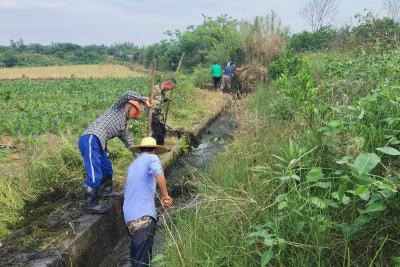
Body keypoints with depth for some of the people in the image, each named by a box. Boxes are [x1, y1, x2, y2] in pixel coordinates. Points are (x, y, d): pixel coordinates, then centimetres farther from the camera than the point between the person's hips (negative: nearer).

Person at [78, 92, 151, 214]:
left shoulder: (123, 126, 28)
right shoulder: (118, 108, 7)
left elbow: (130, 144, 31)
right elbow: (128, 95, -8)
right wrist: (144, 99, 1)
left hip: (98, 145, 10)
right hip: (90, 140, -10)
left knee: (107, 168, 25)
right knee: (94, 175, -11)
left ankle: (106, 191, 45)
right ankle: (91, 204, -3)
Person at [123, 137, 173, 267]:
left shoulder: (132, 165, 23)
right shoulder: (152, 158, 2)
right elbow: (159, 174, -21)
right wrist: (165, 195, -9)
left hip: (129, 216, 8)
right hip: (144, 215, -8)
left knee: (135, 254, 19)